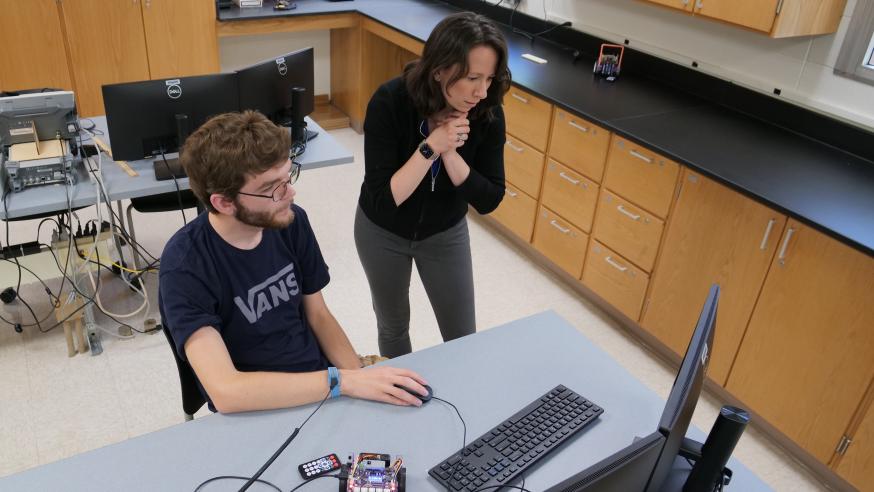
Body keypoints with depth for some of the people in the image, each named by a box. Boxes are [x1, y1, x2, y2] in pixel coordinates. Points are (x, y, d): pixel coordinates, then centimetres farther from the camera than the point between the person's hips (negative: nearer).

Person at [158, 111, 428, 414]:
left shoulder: (291, 222, -6)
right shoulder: (186, 267, -20)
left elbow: (318, 315, 5)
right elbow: (225, 390, -29)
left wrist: (359, 377, -9)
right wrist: (343, 381, -31)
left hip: (318, 381, 5)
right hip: (257, 413, -5)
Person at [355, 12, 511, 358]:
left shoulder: (487, 113, -22)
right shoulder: (390, 102, -30)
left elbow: (488, 200, -20)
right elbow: (382, 200, -30)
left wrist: (450, 152, -33)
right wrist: (431, 147, -39)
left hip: (445, 234, 2)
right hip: (383, 232, -1)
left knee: (462, 337, 10)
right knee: (393, 325, 20)